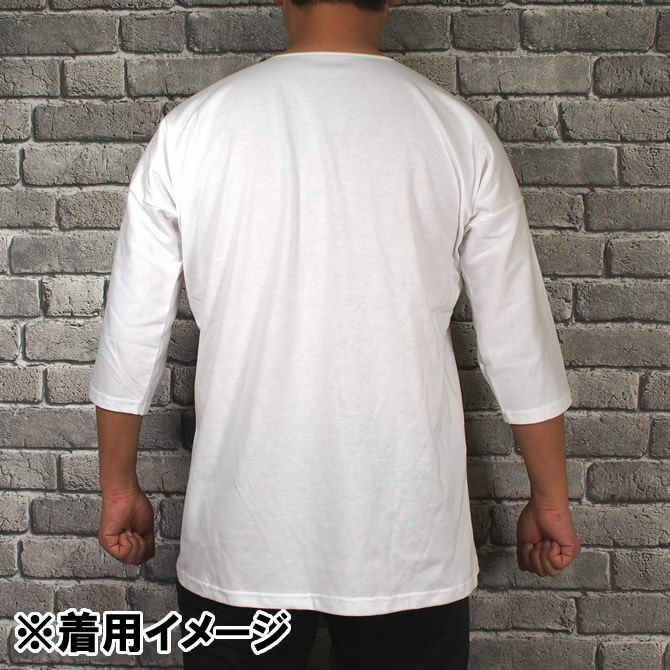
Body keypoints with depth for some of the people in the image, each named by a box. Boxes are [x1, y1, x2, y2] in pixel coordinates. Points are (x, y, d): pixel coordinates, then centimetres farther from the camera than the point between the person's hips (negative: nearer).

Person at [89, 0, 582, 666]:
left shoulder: (189, 127, -5)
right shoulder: (458, 131, -6)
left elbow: (131, 336, 0)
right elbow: (520, 348, -1)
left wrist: (119, 487, 14)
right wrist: (550, 500, 12)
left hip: (238, 539, 1)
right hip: (407, 539, 0)